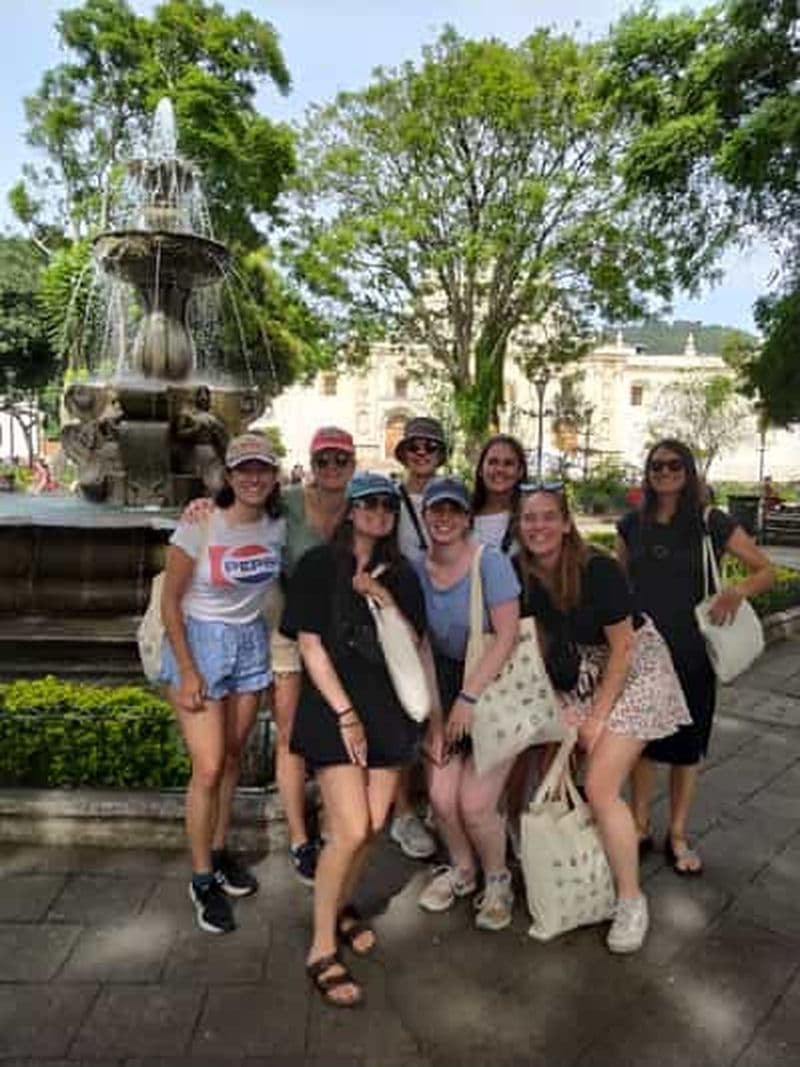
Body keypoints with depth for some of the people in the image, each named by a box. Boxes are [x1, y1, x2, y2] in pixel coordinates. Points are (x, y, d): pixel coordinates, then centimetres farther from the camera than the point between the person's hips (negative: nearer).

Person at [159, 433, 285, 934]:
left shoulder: (278, 527, -3)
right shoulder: (200, 525, -15)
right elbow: (170, 601, -10)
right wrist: (187, 671, -14)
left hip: (251, 643, 4)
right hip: (199, 641, -4)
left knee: (233, 758, 14)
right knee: (209, 768, -5)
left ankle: (220, 851, 34)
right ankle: (202, 879, 14)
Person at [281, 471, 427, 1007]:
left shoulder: (400, 573, 10)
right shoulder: (319, 565, -3)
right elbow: (310, 644, -8)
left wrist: (384, 598, -10)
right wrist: (345, 713, -12)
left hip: (388, 707, 5)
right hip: (334, 705, -4)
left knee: (374, 824, 6)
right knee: (350, 830, -10)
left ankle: (342, 906, 34)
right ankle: (322, 951, 9)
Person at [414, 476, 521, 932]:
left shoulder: (491, 562, -15)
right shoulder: (417, 569, -3)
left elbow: (507, 636, -18)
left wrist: (469, 698, -19)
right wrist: (433, 714, -4)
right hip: (447, 684, 4)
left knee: (475, 804, -8)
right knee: (441, 796, -4)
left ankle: (497, 879, 25)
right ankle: (462, 869, 29)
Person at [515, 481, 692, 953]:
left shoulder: (598, 570, -25)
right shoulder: (523, 574, -9)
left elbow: (622, 647, -18)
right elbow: (542, 640, 2)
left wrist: (597, 717, -14)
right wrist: (560, 707, -3)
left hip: (634, 671, -6)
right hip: (583, 674, 6)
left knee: (600, 788, -11)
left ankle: (632, 900, 9)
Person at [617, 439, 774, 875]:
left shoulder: (712, 523, -6)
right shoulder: (632, 525, 2)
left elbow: (766, 570, -2)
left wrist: (739, 590, -23)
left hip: (691, 655, -2)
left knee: (686, 745, 10)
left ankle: (678, 836, 29)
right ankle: (640, 827, 29)